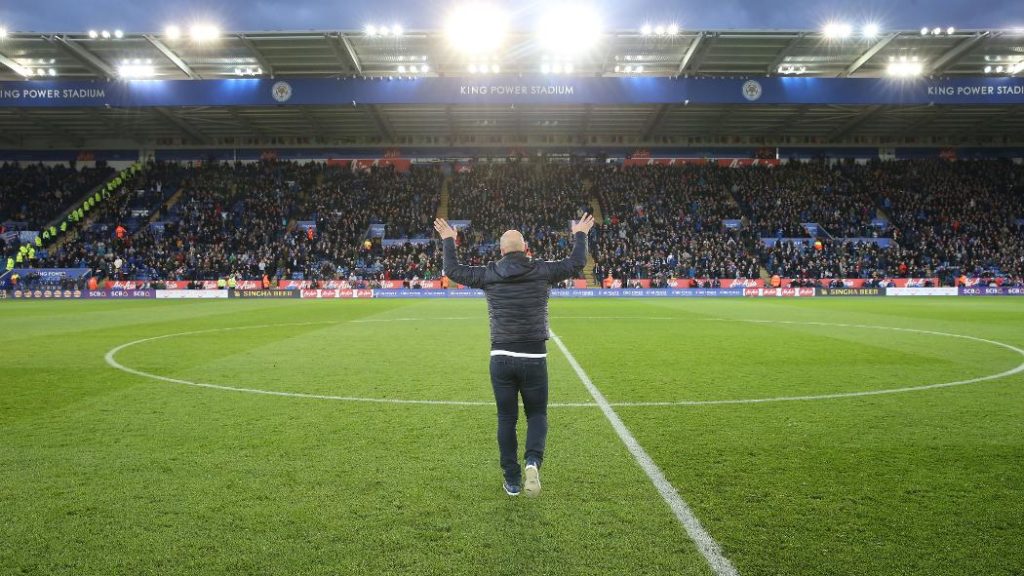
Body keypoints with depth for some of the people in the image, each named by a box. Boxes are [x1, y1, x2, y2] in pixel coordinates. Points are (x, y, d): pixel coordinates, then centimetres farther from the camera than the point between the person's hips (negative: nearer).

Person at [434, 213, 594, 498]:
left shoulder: (488, 274, -2)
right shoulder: (543, 271, -2)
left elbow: (453, 270, 11)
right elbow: (577, 263, 12)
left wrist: (448, 240, 25)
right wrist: (580, 236, 29)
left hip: (501, 359, 1)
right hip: (534, 358, 0)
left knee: (506, 419, 12)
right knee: (537, 415, 13)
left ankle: (512, 480, 18)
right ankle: (533, 461, -14)